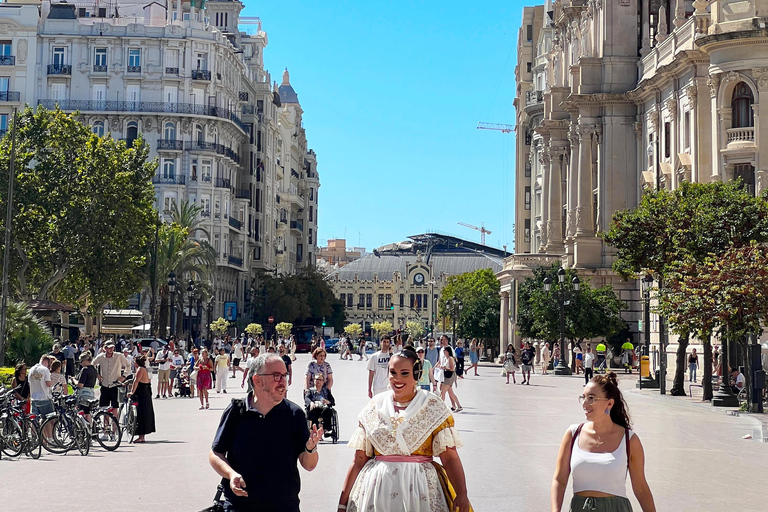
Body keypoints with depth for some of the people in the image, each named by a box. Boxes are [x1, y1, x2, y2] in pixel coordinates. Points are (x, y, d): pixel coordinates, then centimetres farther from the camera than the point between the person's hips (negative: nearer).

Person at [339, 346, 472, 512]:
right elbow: (359, 459, 6)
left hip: (421, 490, -2)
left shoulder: (434, 407, 0)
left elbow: (449, 456, -8)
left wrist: (462, 494, -22)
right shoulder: (374, 407, 7)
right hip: (377, 490, 2)